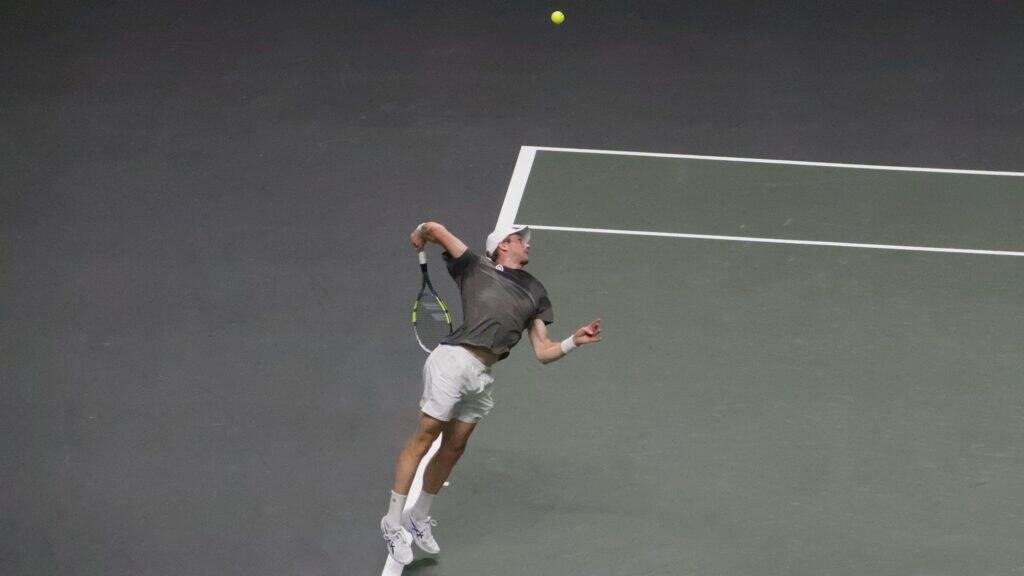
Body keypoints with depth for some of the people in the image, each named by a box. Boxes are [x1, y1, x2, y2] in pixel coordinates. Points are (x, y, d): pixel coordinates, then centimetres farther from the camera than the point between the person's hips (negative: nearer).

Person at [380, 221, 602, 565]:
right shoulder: (474, 268, 8)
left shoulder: (535, 293, 22)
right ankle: (393, 523, 2)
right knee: (425, 437, -5)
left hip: (481, 378, 6)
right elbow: (434, 229, 2)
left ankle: (418, 518, 28)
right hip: (453, 360, -6)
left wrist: (574, 341, -1)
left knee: (453, 447, 11)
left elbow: (543, 352, 17)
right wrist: (419, 237, 24)